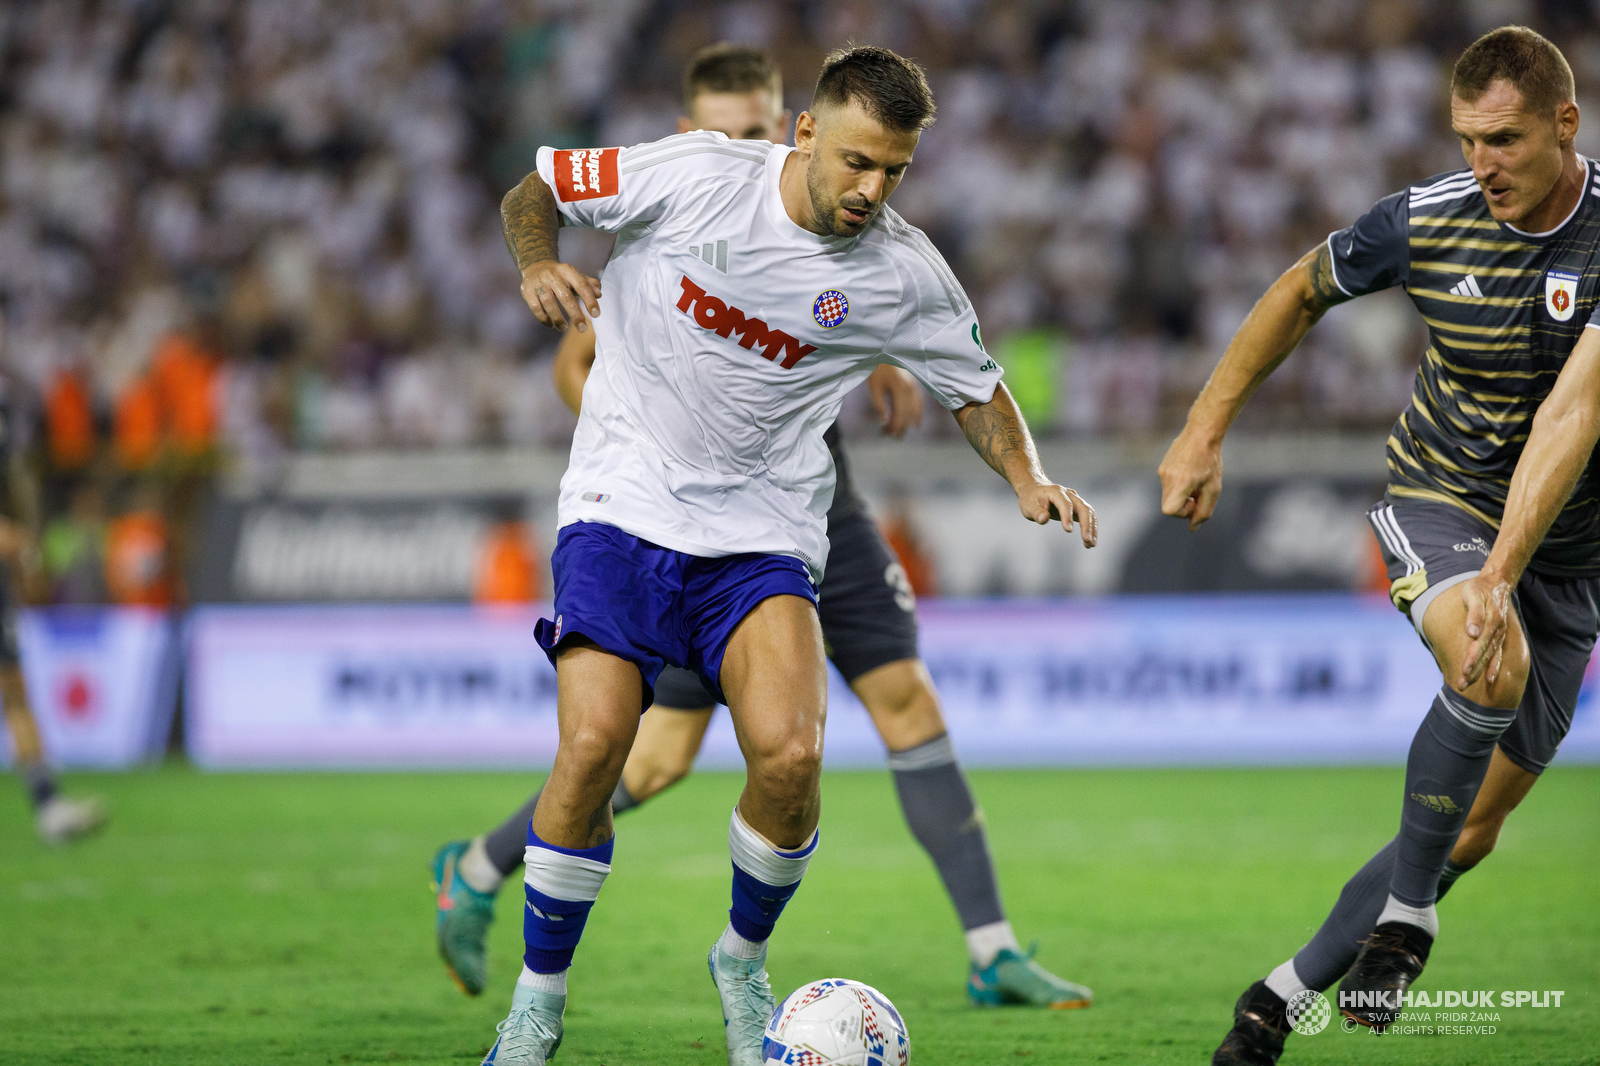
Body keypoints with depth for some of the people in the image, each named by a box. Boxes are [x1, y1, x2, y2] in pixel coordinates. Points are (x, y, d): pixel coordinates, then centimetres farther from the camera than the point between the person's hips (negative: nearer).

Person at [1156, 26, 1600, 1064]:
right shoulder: (1428, 219, -12)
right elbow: (1302, 293, 8)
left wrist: (1500, 574, -40)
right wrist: (1206, 431, 7)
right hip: (1438, 502, -1)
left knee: (1473, 832, 3)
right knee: (1492, 672, -34)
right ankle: (1407, 912, -15)